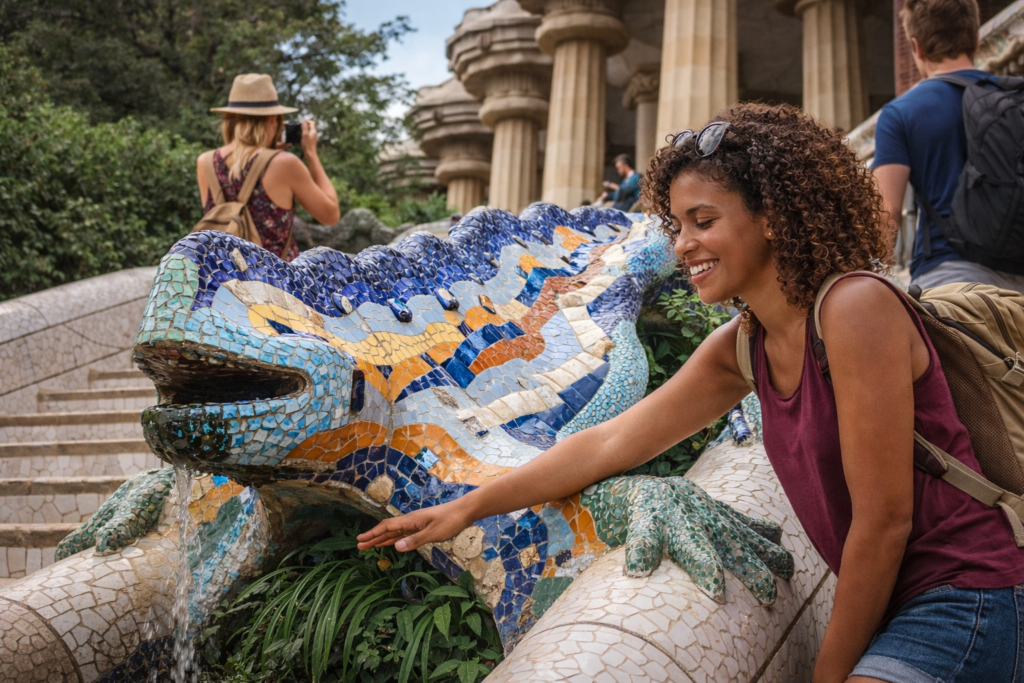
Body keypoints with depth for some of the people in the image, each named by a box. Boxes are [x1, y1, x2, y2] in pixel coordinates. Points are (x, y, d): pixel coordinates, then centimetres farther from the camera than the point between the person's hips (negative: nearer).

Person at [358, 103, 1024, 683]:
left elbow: (884, 519, -18)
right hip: (891, 605, 7)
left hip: (962, 602, -6)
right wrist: (465, 509, 10)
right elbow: (607, 443, 9)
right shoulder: (741, 347, 4)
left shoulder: (855, 308, -20)